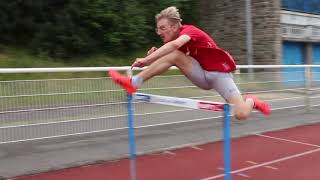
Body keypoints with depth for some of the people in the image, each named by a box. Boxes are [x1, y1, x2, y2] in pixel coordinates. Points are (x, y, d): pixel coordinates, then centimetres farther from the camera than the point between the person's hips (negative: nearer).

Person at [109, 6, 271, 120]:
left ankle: (251, 101, 16)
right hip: (202, 76, 6)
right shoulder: (172, 44, 2)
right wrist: (154, 55, -15)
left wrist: (147, 59, -46)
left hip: (219, 73, -5)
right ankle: (134, 83, -23)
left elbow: (175, 44, -43)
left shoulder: (189, 30, -22)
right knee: (175, 55, -21)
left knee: (241, 114, -21)